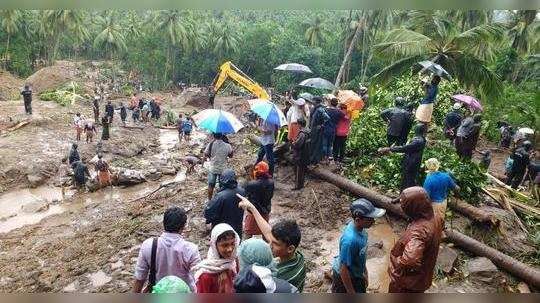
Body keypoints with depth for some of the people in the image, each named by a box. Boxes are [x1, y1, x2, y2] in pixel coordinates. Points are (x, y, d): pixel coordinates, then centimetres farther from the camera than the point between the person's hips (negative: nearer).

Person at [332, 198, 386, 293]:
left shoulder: (360, 228, -13)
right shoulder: (349, 240, -39)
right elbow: (343, 269, -30)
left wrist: (364, 272, 17)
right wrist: (351, 293, -21)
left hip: (357, 274, 8)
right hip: (344, 278, -8)